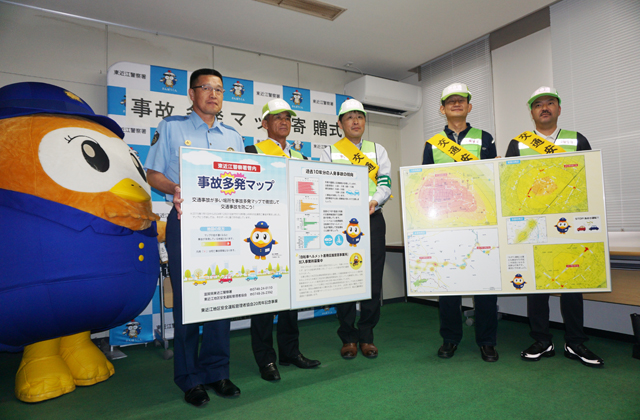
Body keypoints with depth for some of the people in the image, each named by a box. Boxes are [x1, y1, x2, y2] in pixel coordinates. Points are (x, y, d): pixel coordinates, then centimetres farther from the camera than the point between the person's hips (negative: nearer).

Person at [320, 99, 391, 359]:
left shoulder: (377, 150, 17)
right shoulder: (330, 152, 12)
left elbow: (385, 182, 6)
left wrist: (373, 202, -15)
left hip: (372, 219, 2)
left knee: (373, 279, 1)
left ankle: (366, 336, 16)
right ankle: (348, 338, 15)